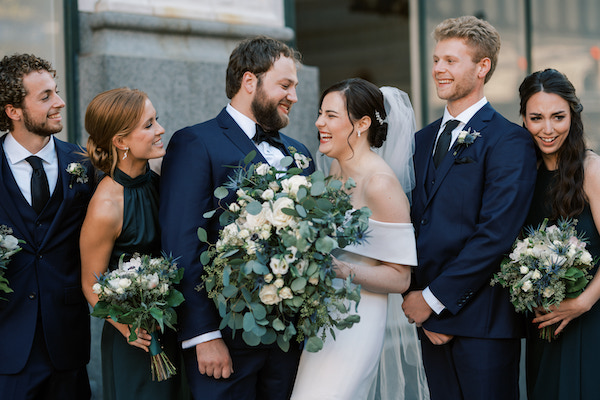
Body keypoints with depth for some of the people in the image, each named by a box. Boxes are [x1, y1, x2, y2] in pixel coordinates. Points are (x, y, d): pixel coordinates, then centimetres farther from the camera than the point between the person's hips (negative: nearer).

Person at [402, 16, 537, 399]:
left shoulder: (509, 141, -8)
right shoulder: (424, 139, 15)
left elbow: (496, 235, -16)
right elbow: (415, 222, 12)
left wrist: (434, 297, -14)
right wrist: (417, 296, -2)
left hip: (482, 321, -6)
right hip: (431, 316, 6)